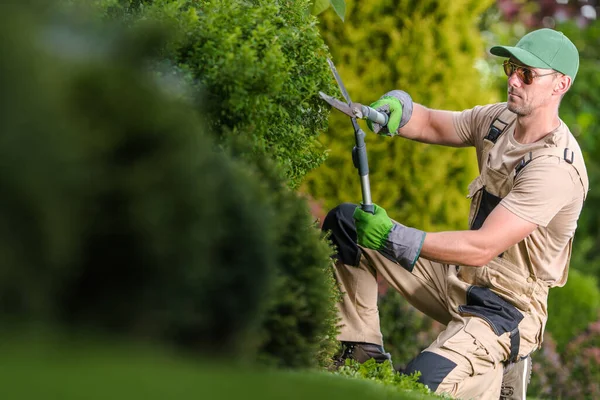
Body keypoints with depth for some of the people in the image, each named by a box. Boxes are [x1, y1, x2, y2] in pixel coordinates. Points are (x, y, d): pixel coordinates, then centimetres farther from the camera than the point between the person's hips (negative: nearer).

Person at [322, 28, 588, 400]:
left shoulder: (555, 168, -26)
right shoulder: (501, 119, 0)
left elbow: (483, 248, -30)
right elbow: (431, 124, 10)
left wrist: (394, 237, -33)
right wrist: (398, 108, -15)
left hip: (505, 309, -9)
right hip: (457, 279, 9)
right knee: (344, 222, 7)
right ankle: (361, 352, 9)